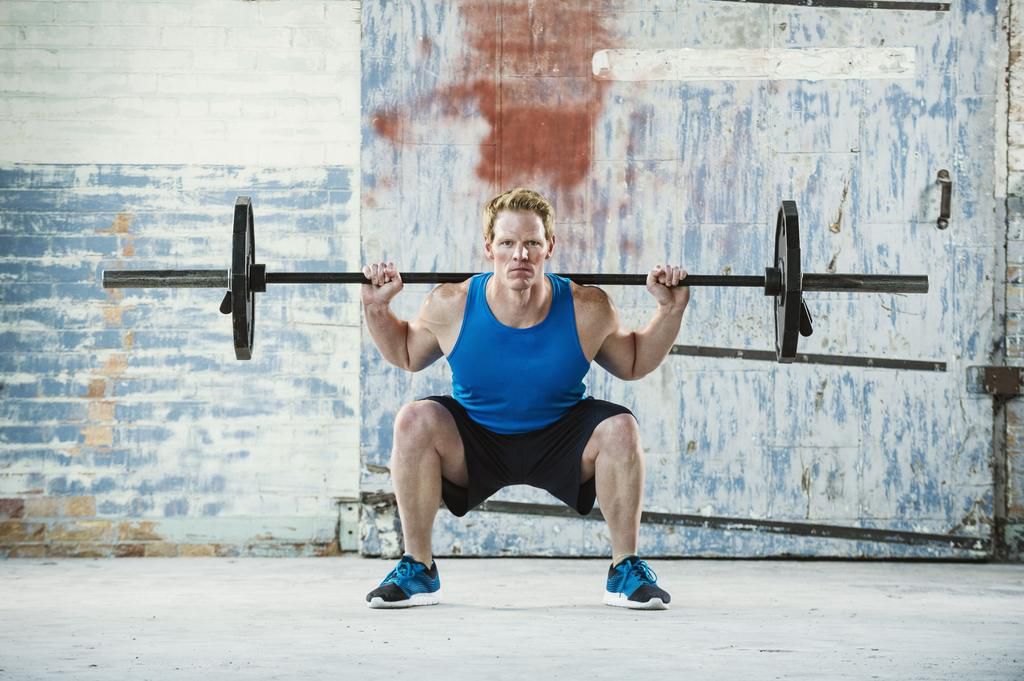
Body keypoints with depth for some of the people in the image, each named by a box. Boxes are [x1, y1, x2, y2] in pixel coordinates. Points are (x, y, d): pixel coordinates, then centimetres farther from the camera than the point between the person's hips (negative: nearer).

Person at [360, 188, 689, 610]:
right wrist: (377, 308, -11)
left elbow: (634, 364, 1)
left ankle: (626, 568, -10)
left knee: (620, 429, -28)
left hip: (560, 443, 0)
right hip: (474, 443, 0)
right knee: (414, 422, -28)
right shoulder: (452, 306, -19)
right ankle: (417, 569, -12)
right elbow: (407, 356, 3)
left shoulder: (586, 310, -20)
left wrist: (670, 310, -12)